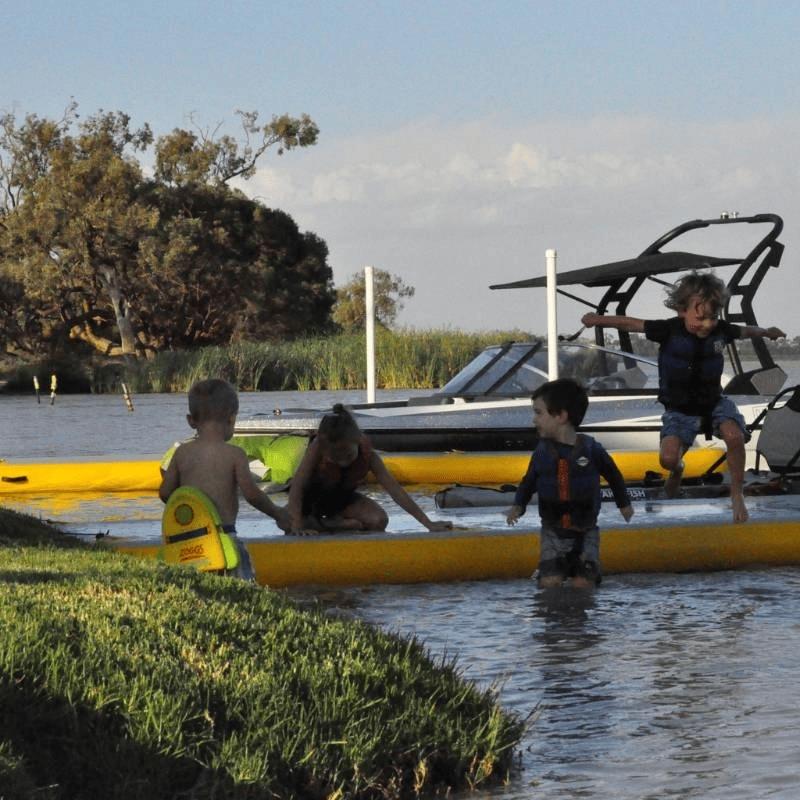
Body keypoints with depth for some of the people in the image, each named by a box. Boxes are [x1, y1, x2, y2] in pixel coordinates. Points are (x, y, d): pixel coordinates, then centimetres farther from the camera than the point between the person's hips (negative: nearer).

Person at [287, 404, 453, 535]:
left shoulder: (368, 456, -29)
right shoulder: (317, 448, -35)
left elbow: (395, 490, -28)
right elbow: (297, 485, -36)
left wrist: (428, 523, -32)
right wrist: (297, 526, -48)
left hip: (341, 497, 2)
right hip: (312, 495, -2)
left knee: (379, 521, -23)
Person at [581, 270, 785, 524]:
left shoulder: (720, 330, -9)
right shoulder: (668, 330, -19)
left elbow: (745, 331, 14)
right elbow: (630, 323, -15)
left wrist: (766, 332, 33)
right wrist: (600, 319, -25)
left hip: (714, 401, 1)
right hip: (679, 409, -1)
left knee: (735, 436, -31)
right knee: (668, 458, -22)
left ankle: (737, 495, -9)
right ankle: (677, 471, 22)